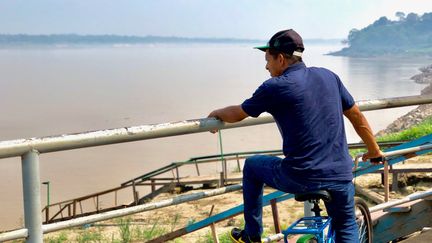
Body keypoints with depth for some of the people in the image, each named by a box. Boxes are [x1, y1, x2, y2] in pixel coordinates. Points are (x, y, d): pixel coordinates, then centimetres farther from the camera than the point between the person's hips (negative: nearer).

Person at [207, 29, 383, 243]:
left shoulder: (274, 87, -6)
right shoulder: (328, 76, 8)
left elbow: (236, 114, 8)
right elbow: (357, 117, 16)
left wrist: (216, 113, 30)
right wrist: (374, 150, 30)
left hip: (300, 178, -4)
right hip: (340, 175, 4)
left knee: (252, 165, 24)